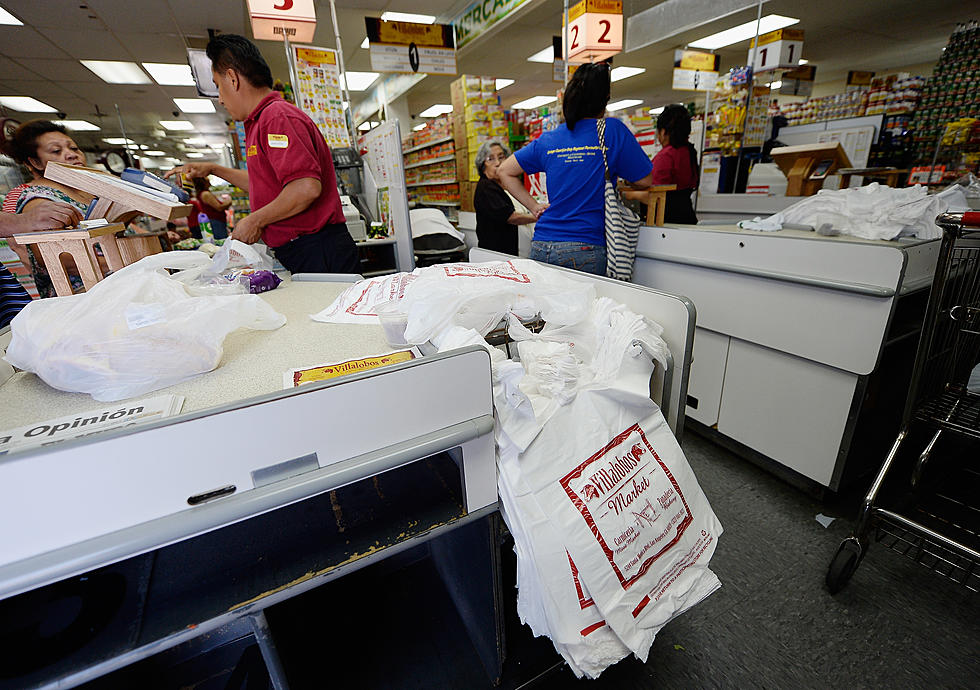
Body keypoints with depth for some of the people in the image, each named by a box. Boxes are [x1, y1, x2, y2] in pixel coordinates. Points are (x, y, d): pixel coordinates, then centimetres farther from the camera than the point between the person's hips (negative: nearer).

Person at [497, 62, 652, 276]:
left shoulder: (547, 140, 10)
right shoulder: (613, 130, -1)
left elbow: (505, 171, 19)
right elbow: (644, 181, 5)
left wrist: (534, 206, 14)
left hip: (540, 248, 4)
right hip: (585, 250, -4)